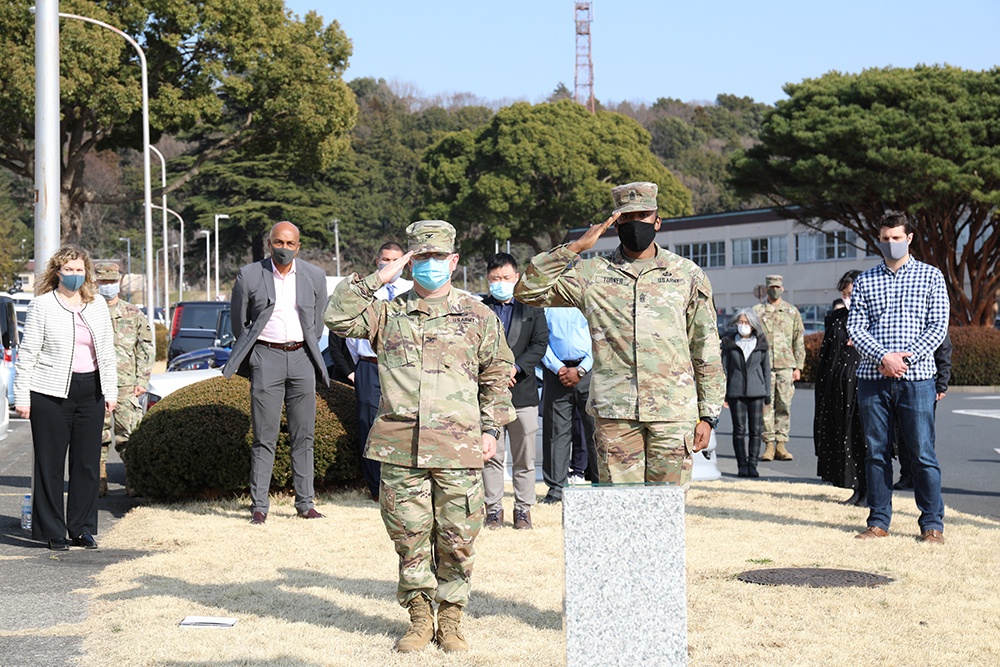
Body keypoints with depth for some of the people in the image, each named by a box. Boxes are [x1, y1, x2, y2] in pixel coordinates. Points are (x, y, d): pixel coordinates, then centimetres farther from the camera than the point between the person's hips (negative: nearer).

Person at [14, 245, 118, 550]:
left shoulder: (98, 305, 11)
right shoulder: (42, 305, -1)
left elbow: (107, 351, 16)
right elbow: (27, 353, -2)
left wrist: (110, 391, 11)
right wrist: (22, 397, -6)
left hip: (90, 391, 4)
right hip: (51, 393, -4)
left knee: (88, 462, 6)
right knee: (50, 463, 0)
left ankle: (82, 528, 16)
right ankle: (52, 531, 9)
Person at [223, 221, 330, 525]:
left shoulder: (314, 276, 6)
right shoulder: (249, 275, -1)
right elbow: (239, 322, 8)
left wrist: (308, 354, 14)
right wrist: (254, 360, 10)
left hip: (301, 356, 2)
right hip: (266, 355, -2)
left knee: (304, 436, 4)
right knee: (264, 437, -4)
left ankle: (305, 503, 10)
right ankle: (259, 505, 0)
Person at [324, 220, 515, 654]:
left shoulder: (478, 316, 10)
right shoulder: (388, 314, 11)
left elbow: (497, 376, 14)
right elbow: (338, 318, 0)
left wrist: (492, 428, 6)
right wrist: (375, 281, -2)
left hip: (458, 448, -1)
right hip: (399, 445, 1)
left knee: (457, 539, 2)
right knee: (409, 536, 5)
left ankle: (450, 618, 16)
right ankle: (420, 618, 18)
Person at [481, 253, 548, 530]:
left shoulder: (532, 308, 10)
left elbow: (540, 343, 1)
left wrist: (516, 368, -11)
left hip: (523, 392, 1)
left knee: (524, 457, 4)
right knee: (491, 455, 1)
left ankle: (523, 509, 12)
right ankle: (493, 508, 10)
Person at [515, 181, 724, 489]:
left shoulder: (688, 275, 9)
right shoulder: (591, 274, 8)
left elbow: (706, 351, 10)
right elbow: (527, 290, 0)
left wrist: (708, 415, 5)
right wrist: (574, 248, -5)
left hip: (673, 414, 0)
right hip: (615, 413, 0)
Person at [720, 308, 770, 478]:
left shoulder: (761, 344, 8)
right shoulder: (729, 343, 6)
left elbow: (766, 368, 12)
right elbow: (724, 368, 6)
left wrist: (767, 393, 8)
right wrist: (723, 393, 1)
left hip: (756, 391, 1)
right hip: (736, 391, 0)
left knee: (756, 429, -2)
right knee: (739, 429, 0)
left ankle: (752, 464, 4)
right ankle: (742, 465, 5)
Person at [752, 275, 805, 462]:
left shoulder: (792, 312, 11)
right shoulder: (757, 311, 9)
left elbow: (799, 341, 11)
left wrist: (798, 367, 3)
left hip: (786, 365, 1)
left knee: (784, 405, -1)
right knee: (766, 405, -2)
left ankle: (781, 444, 4)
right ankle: (769, 445, 2)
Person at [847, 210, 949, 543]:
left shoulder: (931, 276, 7)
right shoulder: (865, 280, 11)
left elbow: (938, 326, 0)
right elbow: (854, 327, 4)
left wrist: (906, 357, -12)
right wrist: (883, 357, -12)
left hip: (916, 378, -2)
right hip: (873, 378, 2)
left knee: (922, 453, -2)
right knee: (876, 453, 6)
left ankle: (932, 524, 6)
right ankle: (878, 521, 14)